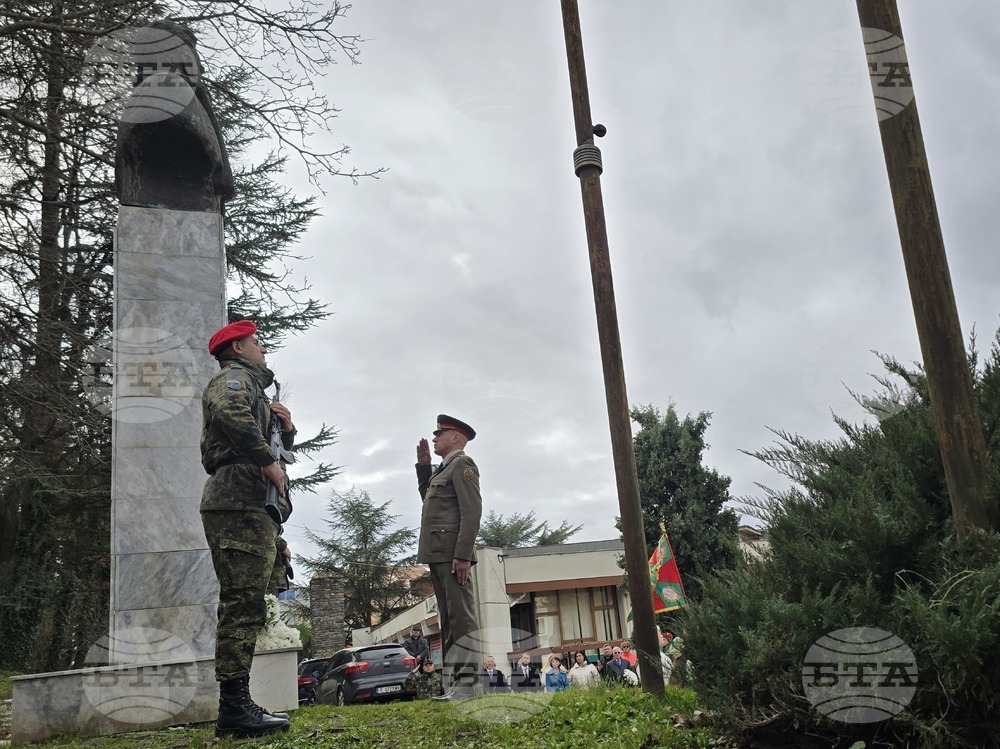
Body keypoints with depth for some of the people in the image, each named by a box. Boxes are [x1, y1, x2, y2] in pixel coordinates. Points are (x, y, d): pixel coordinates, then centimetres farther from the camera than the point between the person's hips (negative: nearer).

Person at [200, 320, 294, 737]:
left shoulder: (252, 386, 32)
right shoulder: (235, 377, 1)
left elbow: (276, 450, 33)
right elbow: (230, 411, -25)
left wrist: (286, 430, 13)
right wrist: (267, 460, -19)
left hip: (249, 507, 11)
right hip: (239, 503, -11)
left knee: (242, 606, 10)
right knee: (244, 604, -14)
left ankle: (235, 708, 14)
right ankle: (235, 708, -15)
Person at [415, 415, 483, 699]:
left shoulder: (461, 463, -5)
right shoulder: (444, 468, 23)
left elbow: (472, 511, -16)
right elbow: (427, 497, 36)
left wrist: (463, 555, -23)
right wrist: (423, 465, 24)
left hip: (453, 554, -10)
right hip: (438, 555, 10)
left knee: (462, 618, -10)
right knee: (448, 620, 9)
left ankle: (467, 685, -11)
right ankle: (454, 686, 13)